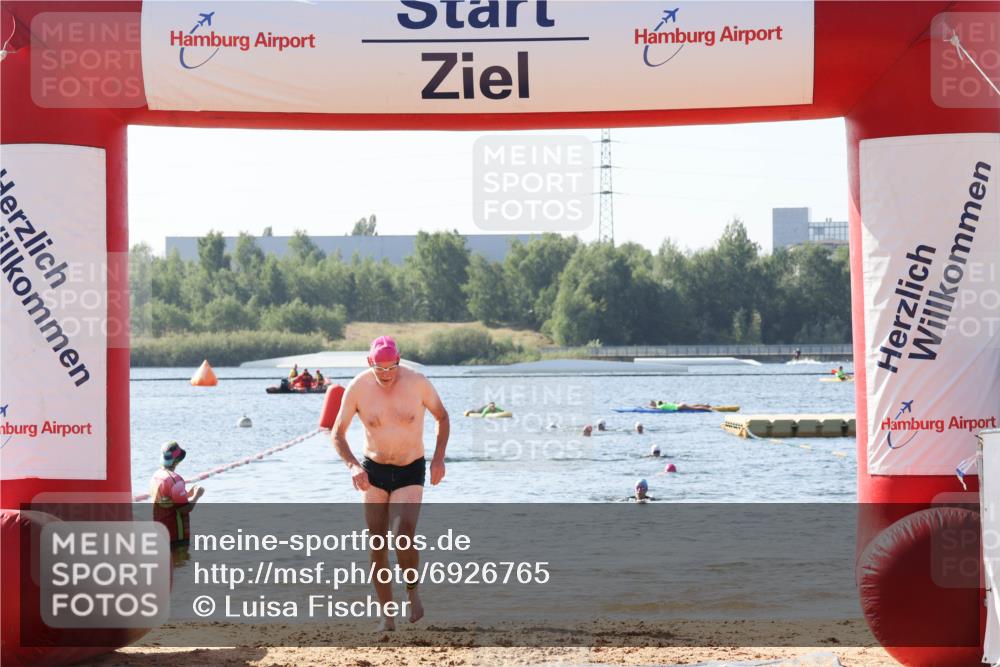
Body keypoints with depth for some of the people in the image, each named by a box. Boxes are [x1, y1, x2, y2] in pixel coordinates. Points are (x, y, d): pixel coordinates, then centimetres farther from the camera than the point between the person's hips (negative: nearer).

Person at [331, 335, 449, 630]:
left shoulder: (418, 383, -14)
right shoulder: (358, 388, -13)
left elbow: (442, 417, 3)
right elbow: (337, 433, -5)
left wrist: (439, 457, -10)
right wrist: (352, 466, -22)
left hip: (411, 472, -2)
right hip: (374, 472, 2)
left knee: (403, 535, -20)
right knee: (377, 544, 1)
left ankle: (412, 589, 8)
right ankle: (386, 613, 14)